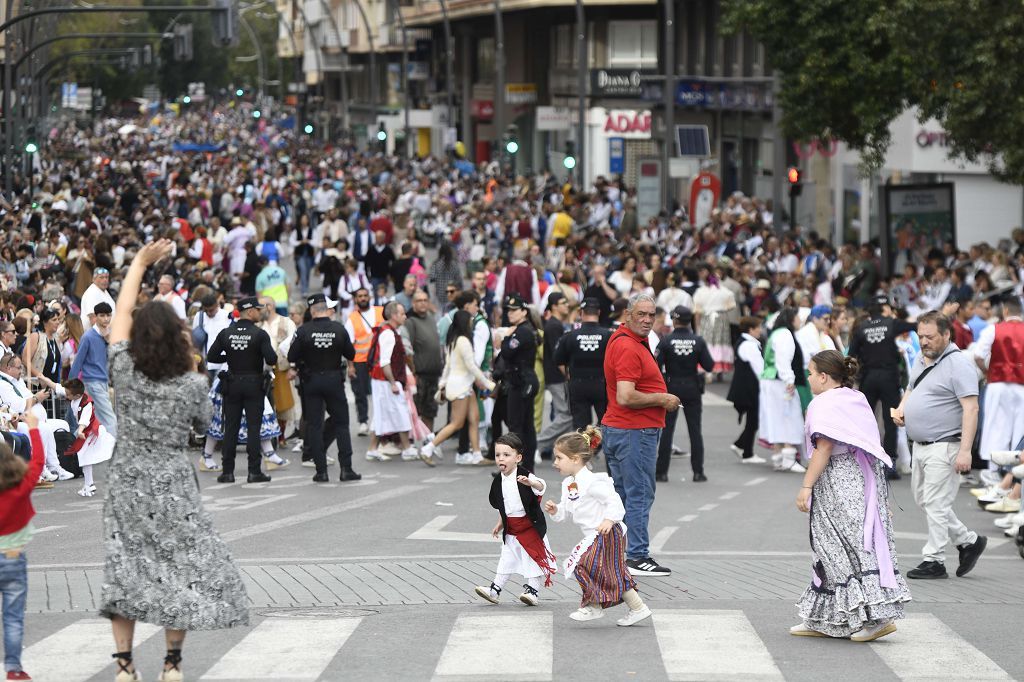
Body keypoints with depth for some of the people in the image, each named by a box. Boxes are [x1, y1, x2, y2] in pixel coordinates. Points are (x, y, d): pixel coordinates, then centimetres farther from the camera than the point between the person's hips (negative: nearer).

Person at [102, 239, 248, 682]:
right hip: (174, 486, -2)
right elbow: (203, 421, 6)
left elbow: (122, 313, 1)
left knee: (125, 567, 7)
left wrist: (140, 263, 8)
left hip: (128, 484, 2)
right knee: (185, 565, 9)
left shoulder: (124, 370, -11)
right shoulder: (192, 384, -13)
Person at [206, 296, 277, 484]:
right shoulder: (260, 334, -11)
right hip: (254, 384, -3)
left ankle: (227, 471, 7)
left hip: (232, 384, 3)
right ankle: (254, 471, -1)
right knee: (253, 428, 1)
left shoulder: (226, 333, -1)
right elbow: (271, 360, -18)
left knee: (230, 428, 8)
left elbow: (211, 357, 0)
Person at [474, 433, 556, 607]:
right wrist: (500, 523, 19)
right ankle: (495, 589, 13)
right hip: (511, 530, 6)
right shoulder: (498, 481, 4)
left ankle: (532, 591, 7)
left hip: (530, 525, -6)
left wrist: (530, 483, -54)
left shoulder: (524, 475, -15)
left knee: (534, 557, 0)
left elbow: (541, 486, -35)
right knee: (507, 558, 11)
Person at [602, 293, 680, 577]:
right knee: (640, 495, -5)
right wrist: (662, 399, -15)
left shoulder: (622, 339, 14)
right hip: (635, 432, -11)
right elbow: (625, 397, -27)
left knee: (621, 494, 16)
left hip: (616, 429, 11)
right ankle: (638, 557, -2)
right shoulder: (628, 348, -20)